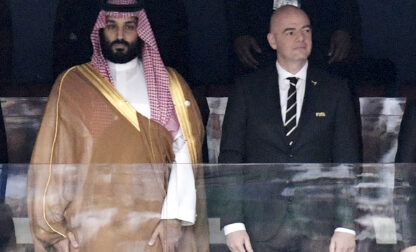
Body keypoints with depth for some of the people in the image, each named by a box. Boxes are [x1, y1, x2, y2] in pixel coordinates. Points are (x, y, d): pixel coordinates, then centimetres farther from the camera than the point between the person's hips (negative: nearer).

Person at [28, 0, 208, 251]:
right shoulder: (73, 84, 5)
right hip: (93, 229, -1)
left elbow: (184, 151, -1)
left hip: (153, 229, 1)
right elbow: (51, 156, 3)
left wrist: (173, 216, -12)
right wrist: (53, 226, -3)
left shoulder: (167, 84, 8)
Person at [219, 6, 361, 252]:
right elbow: (230, 158, 4)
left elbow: (348, 163, 5)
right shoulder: (247, 89, 7)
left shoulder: (335, 91, 8)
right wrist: (233, 223, -5)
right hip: (259, 231, 0)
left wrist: (347, 226, -4)